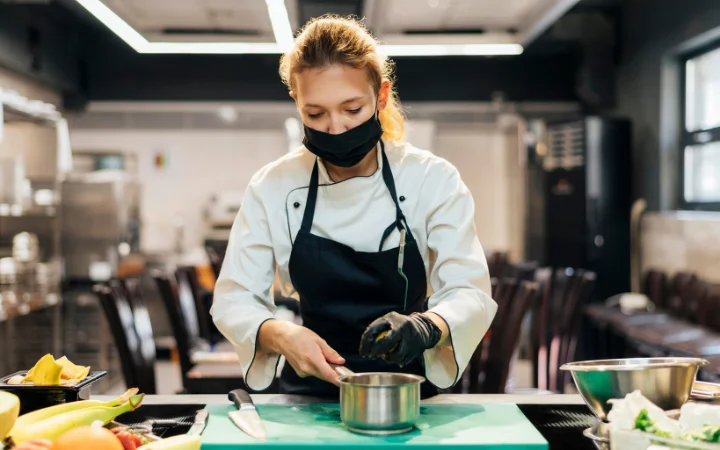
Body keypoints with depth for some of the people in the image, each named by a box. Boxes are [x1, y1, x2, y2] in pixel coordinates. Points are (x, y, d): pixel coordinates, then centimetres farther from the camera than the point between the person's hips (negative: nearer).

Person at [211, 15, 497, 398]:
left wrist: (426, 326, -33)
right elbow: (234, 300, -2)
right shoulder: (273, 187, -3)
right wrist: (280, 336, -24)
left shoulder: (434, 180, -6)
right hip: (310, 399, 1)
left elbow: (470, 297, -11)